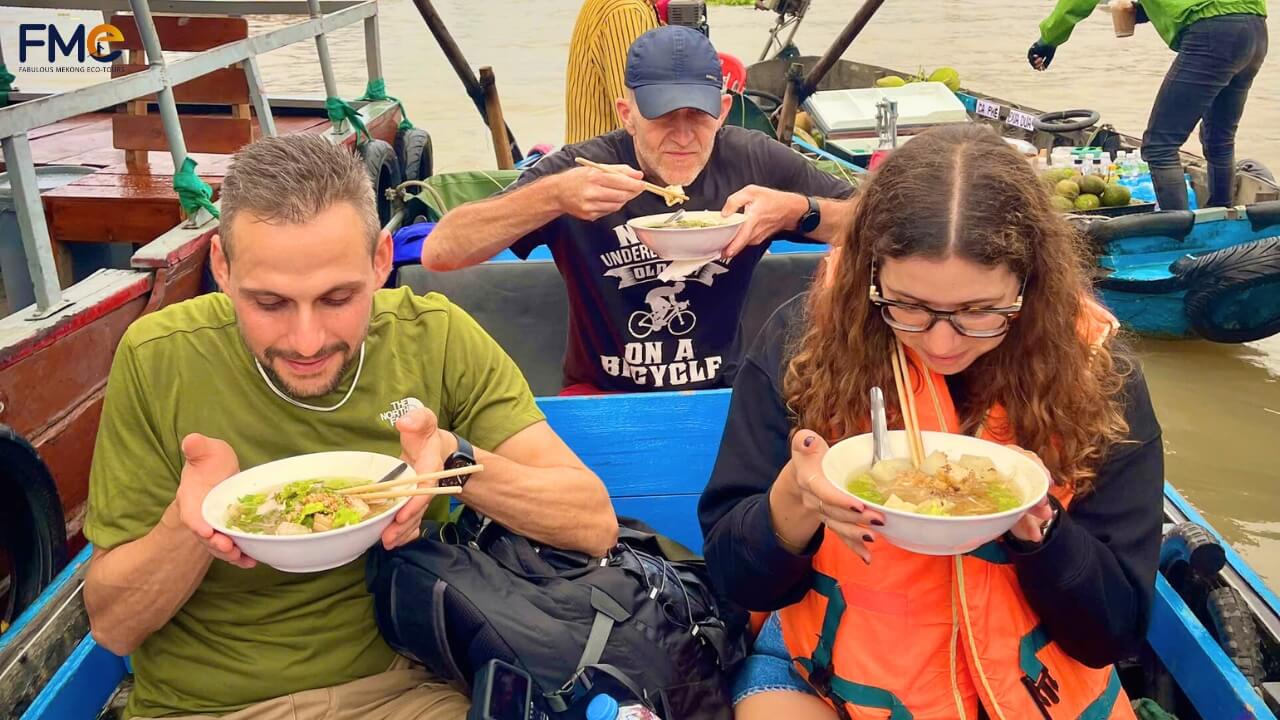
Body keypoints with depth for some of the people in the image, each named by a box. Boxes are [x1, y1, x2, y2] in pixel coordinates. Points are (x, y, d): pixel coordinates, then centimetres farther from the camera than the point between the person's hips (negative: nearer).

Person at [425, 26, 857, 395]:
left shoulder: (755, 161, -6)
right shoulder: (580, 169, -11)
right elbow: (439, 252, -18)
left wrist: (797, 210, -19)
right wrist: (554, 195, -32)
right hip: (601, 394, -2)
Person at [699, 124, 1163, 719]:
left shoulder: (1096, 374, -11)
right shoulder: (801, 341, -13)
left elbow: (1114, 631, -5)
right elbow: (735, 577, -8)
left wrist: (1036, 526, -23)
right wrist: (795, 499, -27)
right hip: (828, 670, 0)